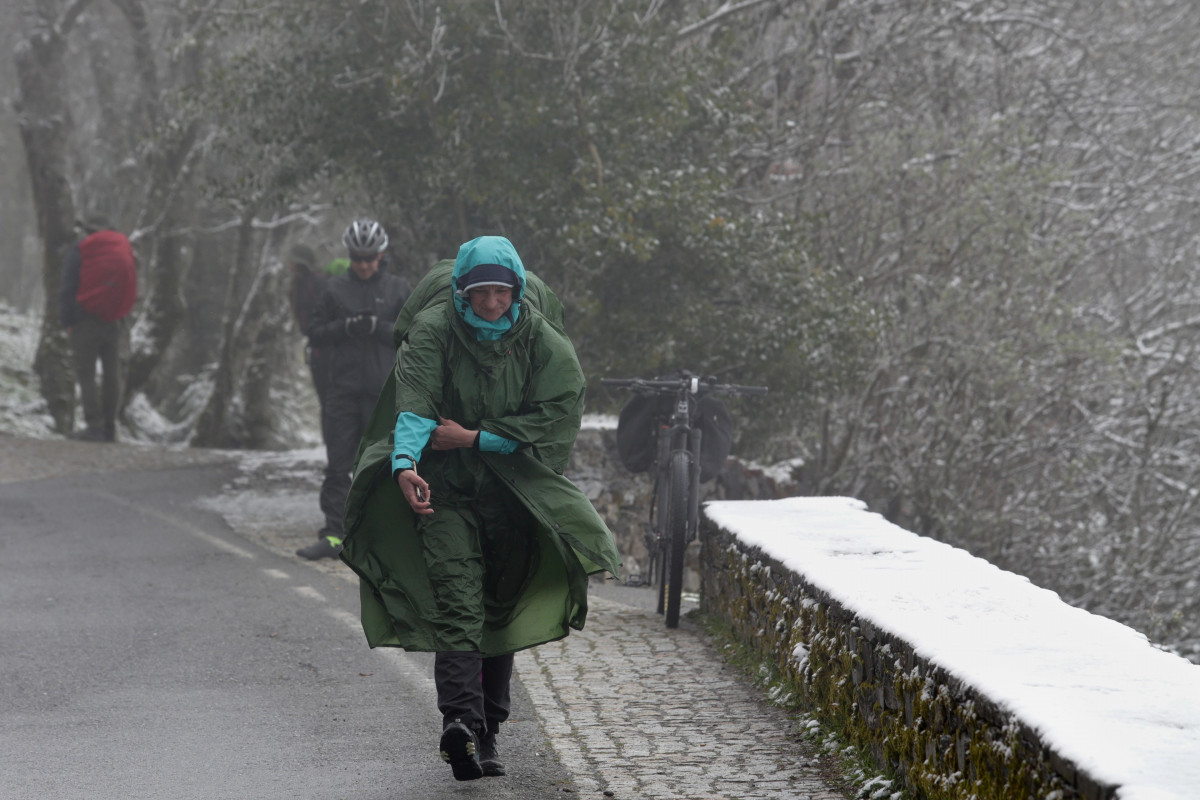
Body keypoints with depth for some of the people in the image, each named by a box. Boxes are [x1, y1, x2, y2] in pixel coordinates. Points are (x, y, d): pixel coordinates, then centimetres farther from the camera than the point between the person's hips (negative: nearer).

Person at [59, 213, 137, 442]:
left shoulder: (79, 251, -5)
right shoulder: (125, 249, 12)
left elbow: (68, 290, -7)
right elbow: (131, 289, 13)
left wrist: (67, 322, -4)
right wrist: (120, 316, 14)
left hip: (86, 321, -5)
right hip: (113, 321, 5)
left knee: (86, 374, -4)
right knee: (112, 374, 8)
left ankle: (94, 426, -11)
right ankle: (109, 427, 7)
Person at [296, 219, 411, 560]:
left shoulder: (398, 289, 7)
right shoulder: (335, 288, 9)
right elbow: (315, 334, 8)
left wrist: (378, 328, -13)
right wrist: (346, 328, -10)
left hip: (383, 391, -1)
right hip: (342, 388, 1)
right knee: (338, 464, -2)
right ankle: (333, 535, -1)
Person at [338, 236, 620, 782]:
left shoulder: (544, 343, -6)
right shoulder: (433, 332, -11)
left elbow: (557, 416, -12)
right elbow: (414, 404, -24)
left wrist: (475, 438, -18)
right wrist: (405, 463, -43)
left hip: (513, 488, 3)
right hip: (445, 488, -3)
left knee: (500, 608, 8)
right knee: (457, 598, -20)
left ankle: (486, 733, 18)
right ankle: (460, 720, -33)